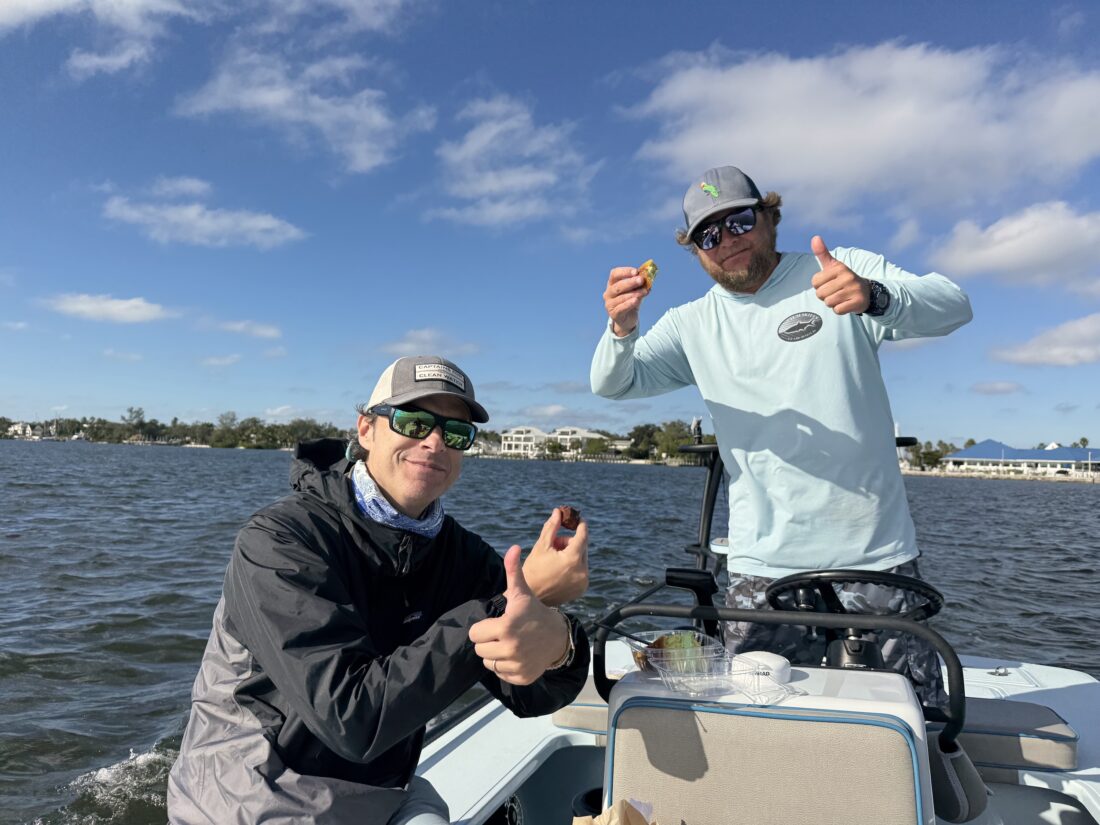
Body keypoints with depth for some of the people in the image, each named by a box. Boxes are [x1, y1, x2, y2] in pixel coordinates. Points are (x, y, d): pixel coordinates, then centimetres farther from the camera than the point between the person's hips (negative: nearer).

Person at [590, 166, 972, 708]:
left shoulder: (844, 271, 1)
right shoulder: (693, 326, 7)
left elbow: (952, 307, -11)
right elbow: (611, 384, -2)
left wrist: (873, 297, -33)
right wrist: (621, 329, -24)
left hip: (876, 557, -1)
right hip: (762, 571, 1)